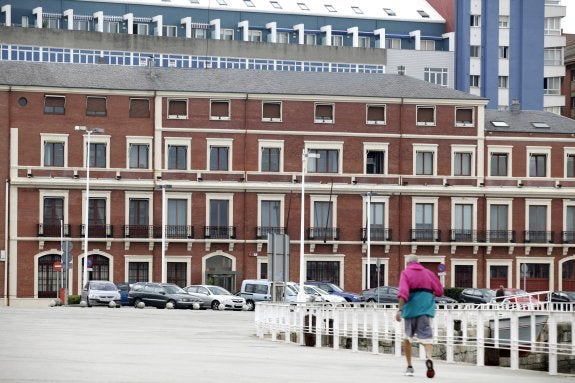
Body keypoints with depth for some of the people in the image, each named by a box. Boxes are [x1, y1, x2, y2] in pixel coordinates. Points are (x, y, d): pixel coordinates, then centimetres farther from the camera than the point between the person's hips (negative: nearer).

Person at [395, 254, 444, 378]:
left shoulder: (405, 273, 4)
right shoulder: (428, 273, 14)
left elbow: (403, 292, -12)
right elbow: (439, 291, 13)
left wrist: (400, 310, -19)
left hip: (410, 309, -1)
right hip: (426, 308, 1)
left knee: (408, 337, 17)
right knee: (426, 337, -7)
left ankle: (409, 367, 16)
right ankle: (429, 358, -37)